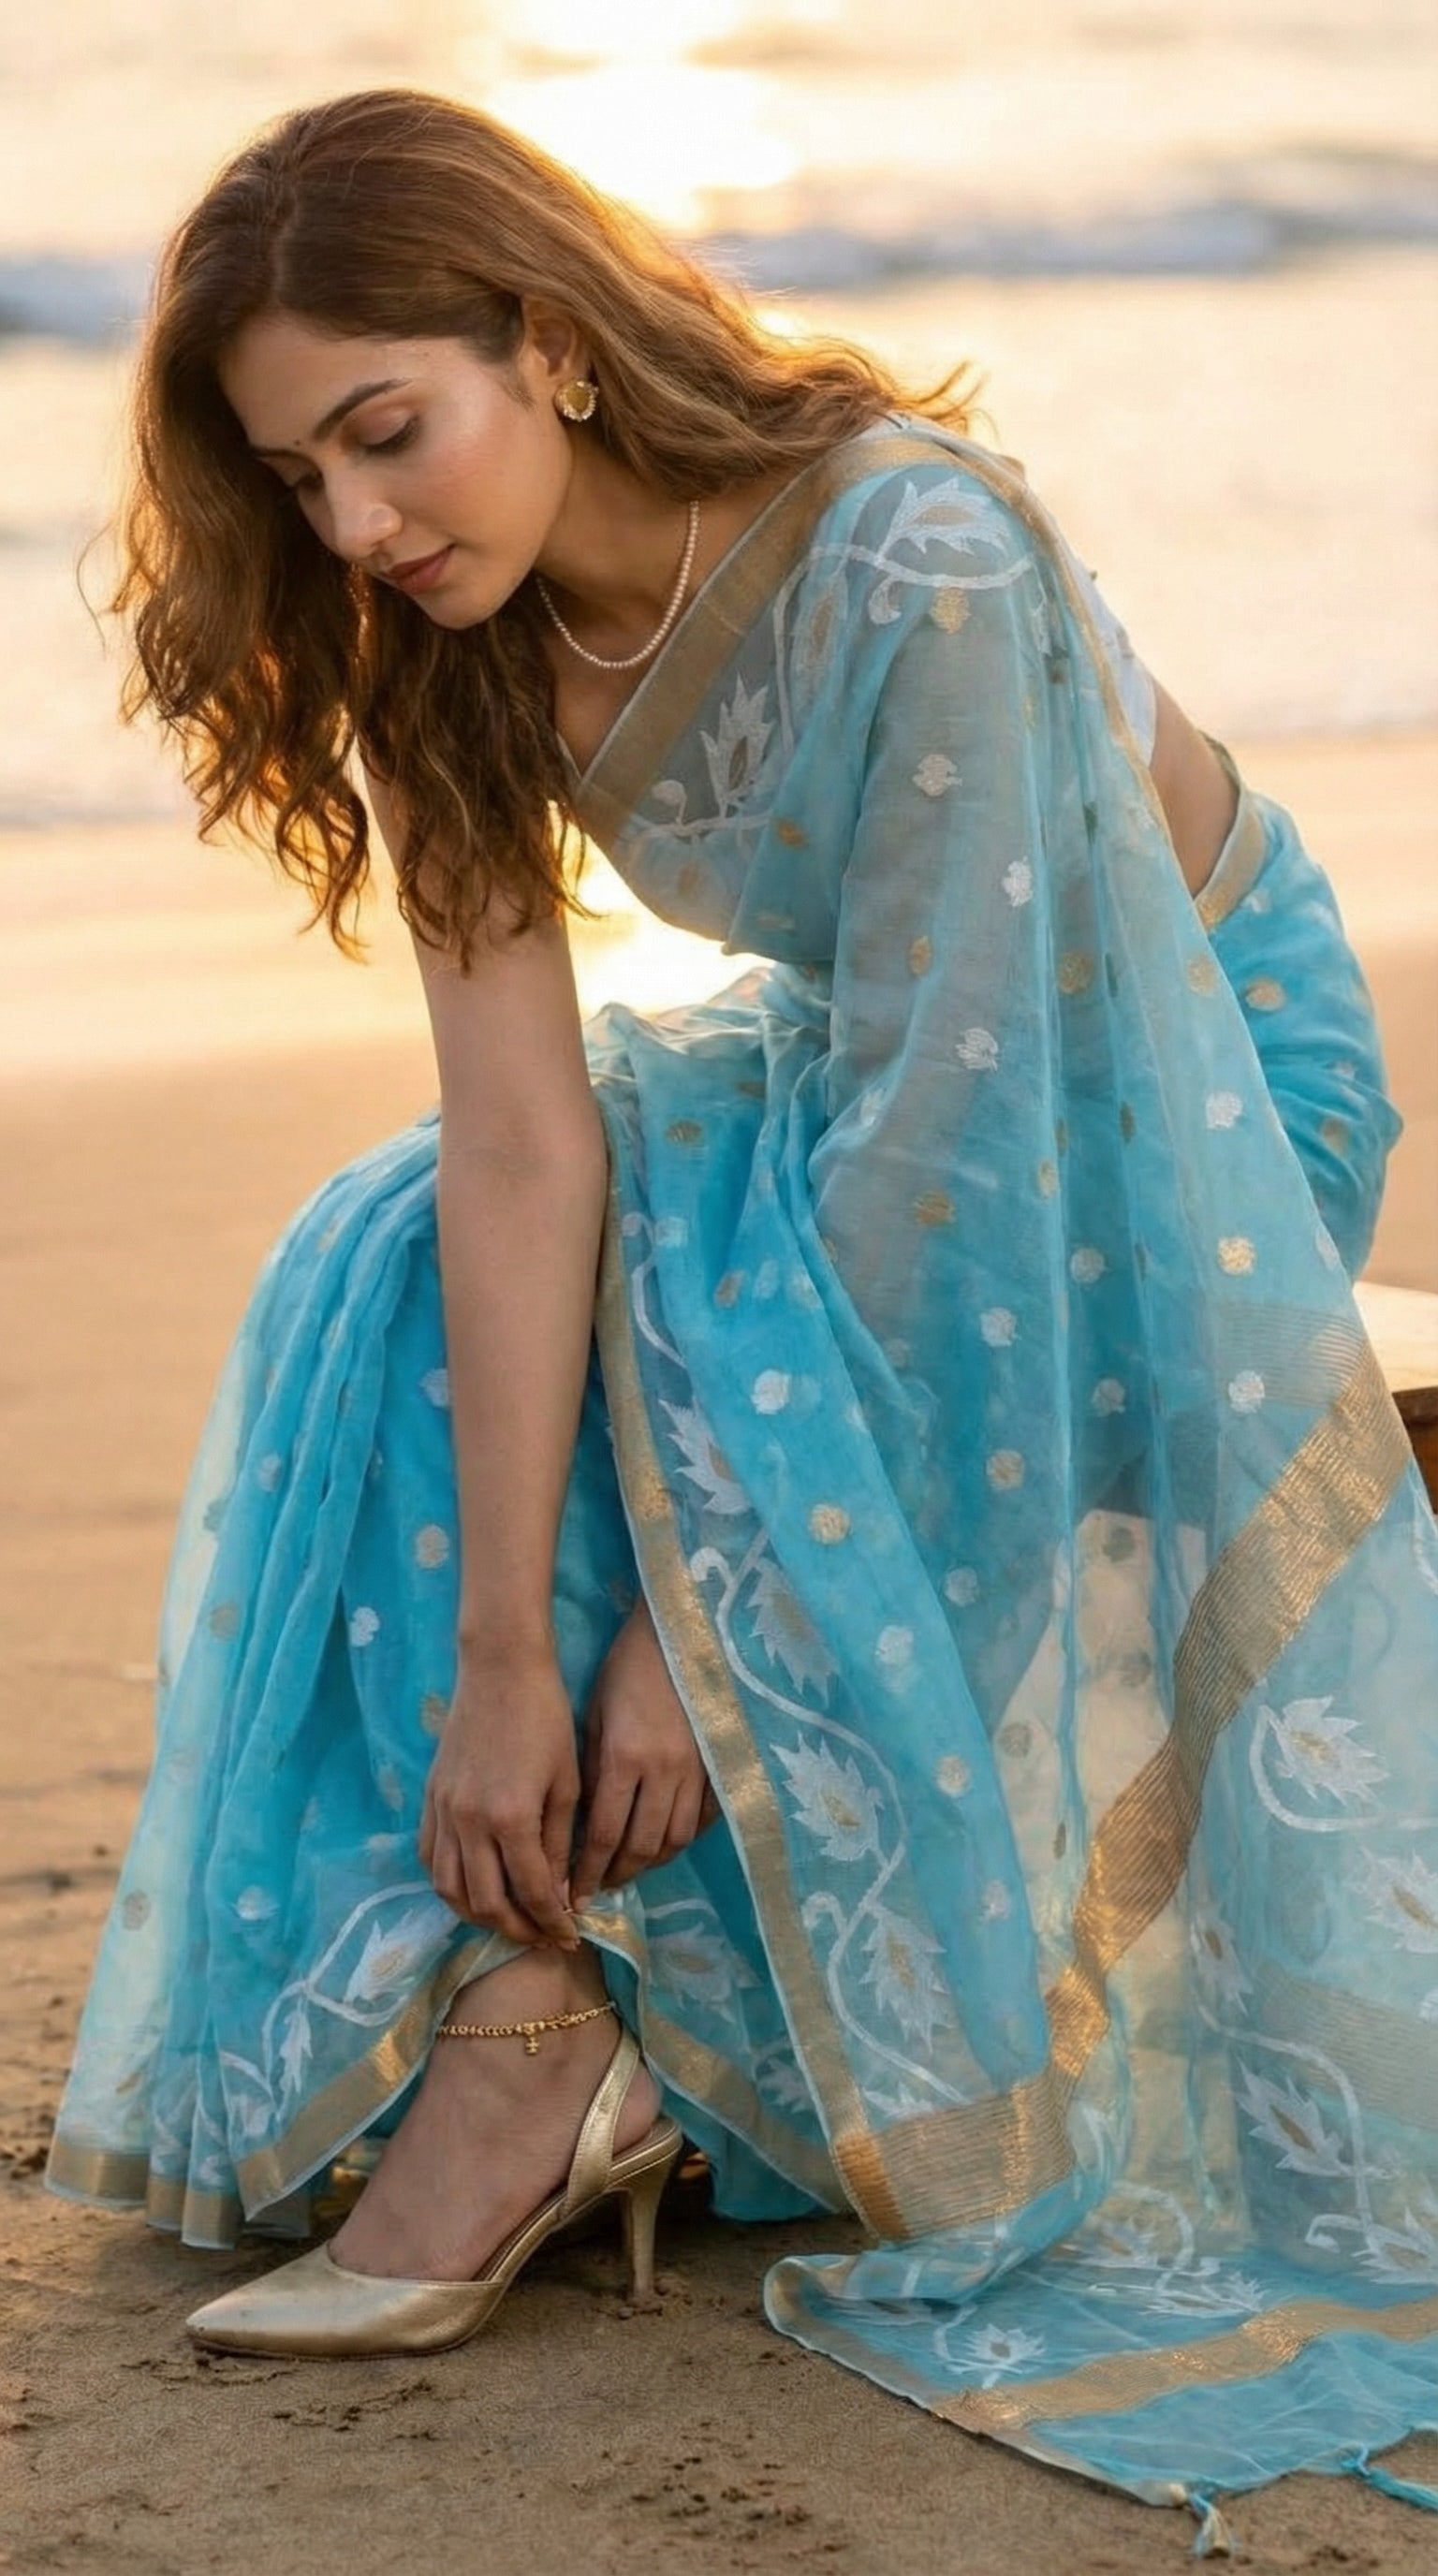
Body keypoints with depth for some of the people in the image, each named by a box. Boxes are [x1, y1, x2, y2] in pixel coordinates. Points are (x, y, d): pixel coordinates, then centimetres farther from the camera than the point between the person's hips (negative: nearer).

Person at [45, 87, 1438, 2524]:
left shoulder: (919, 563, -34)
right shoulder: (459, 650, -14)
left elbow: (932, 1126, -33)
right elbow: (522, 1140, -21)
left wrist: (701, 1612, -33)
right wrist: (500, 1650, -30)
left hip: (1197, 1071, -6)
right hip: (890, 1065, 6)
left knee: (667, 1330, -28)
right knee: (407, 1277, -15)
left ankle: (551, 2041, -20)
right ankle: (530, 2027, -19)